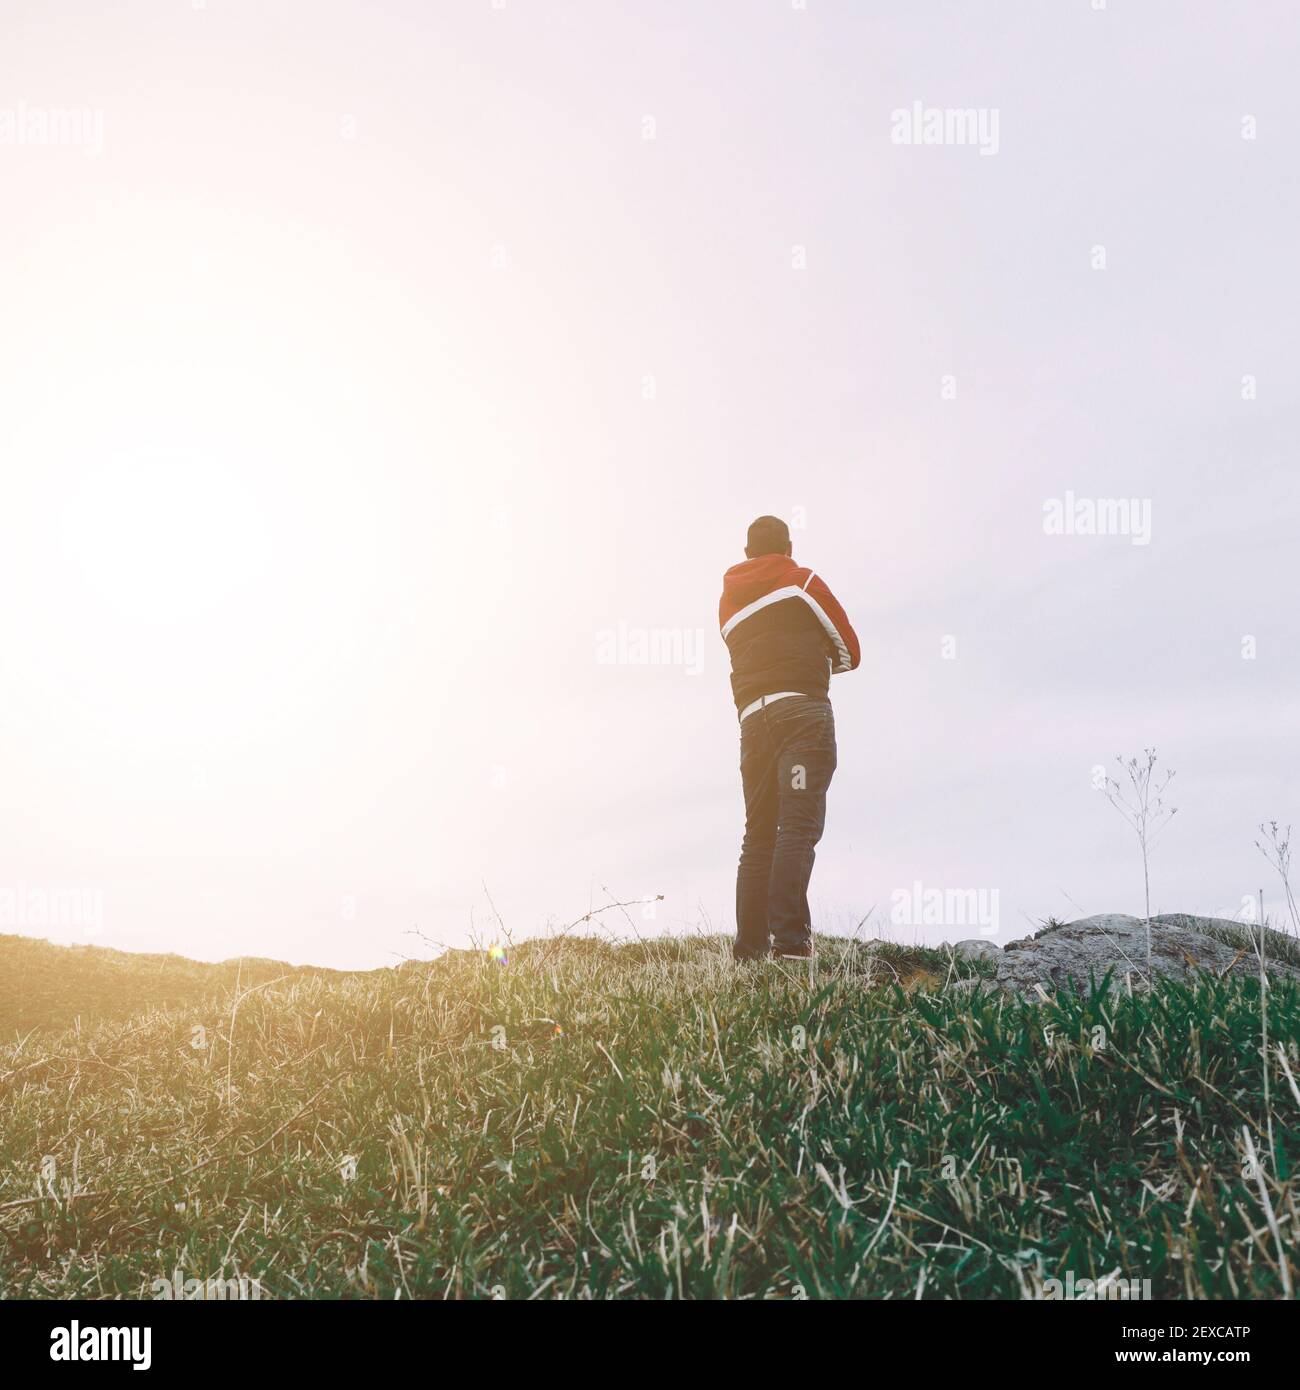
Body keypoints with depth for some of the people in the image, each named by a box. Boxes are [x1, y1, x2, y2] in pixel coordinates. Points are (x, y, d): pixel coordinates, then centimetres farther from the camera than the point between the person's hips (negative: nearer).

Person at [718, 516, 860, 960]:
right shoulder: (803, 582, 12)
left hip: (752, 719, 5)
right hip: (802, 710, -5)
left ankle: (750, 945, 3)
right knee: (799, 824, -13)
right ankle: (791, 936, -26)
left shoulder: (729, 603, 25)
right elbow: (849, 652, 15)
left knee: (758, 833, 8)